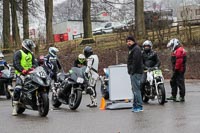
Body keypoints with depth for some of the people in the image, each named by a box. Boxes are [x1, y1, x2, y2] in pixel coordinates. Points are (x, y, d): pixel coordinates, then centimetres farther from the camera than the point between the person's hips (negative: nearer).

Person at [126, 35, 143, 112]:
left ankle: (139, 106, -10)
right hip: (133, 72, 11)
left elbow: (136, 61, -21)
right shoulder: (131, 49, 22)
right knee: (134, 89, 13)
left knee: (136, 89, -11)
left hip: (136, 73, -11)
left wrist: (133, 71, -21)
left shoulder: (136, 49, -12)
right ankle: (135, 105, 19)